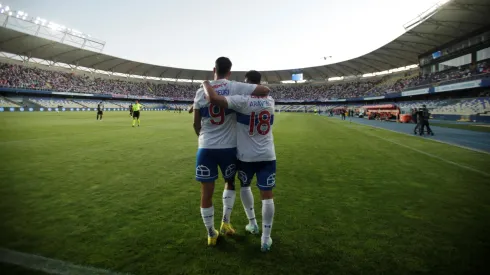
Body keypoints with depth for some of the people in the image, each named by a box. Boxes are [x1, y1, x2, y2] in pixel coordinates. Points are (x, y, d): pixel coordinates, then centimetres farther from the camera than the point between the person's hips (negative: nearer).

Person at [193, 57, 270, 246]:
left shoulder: (201, 91, 2)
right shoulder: (235, 87, -5)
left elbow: (196, 124, 6)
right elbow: (265, 91, -7)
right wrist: (252, 96, 13)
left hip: (206, 147, 1)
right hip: (228, 147, -1)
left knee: (206, 193, 10)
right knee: (230, 182, 26)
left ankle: (211, 234, 23)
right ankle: (225, 222, 27)